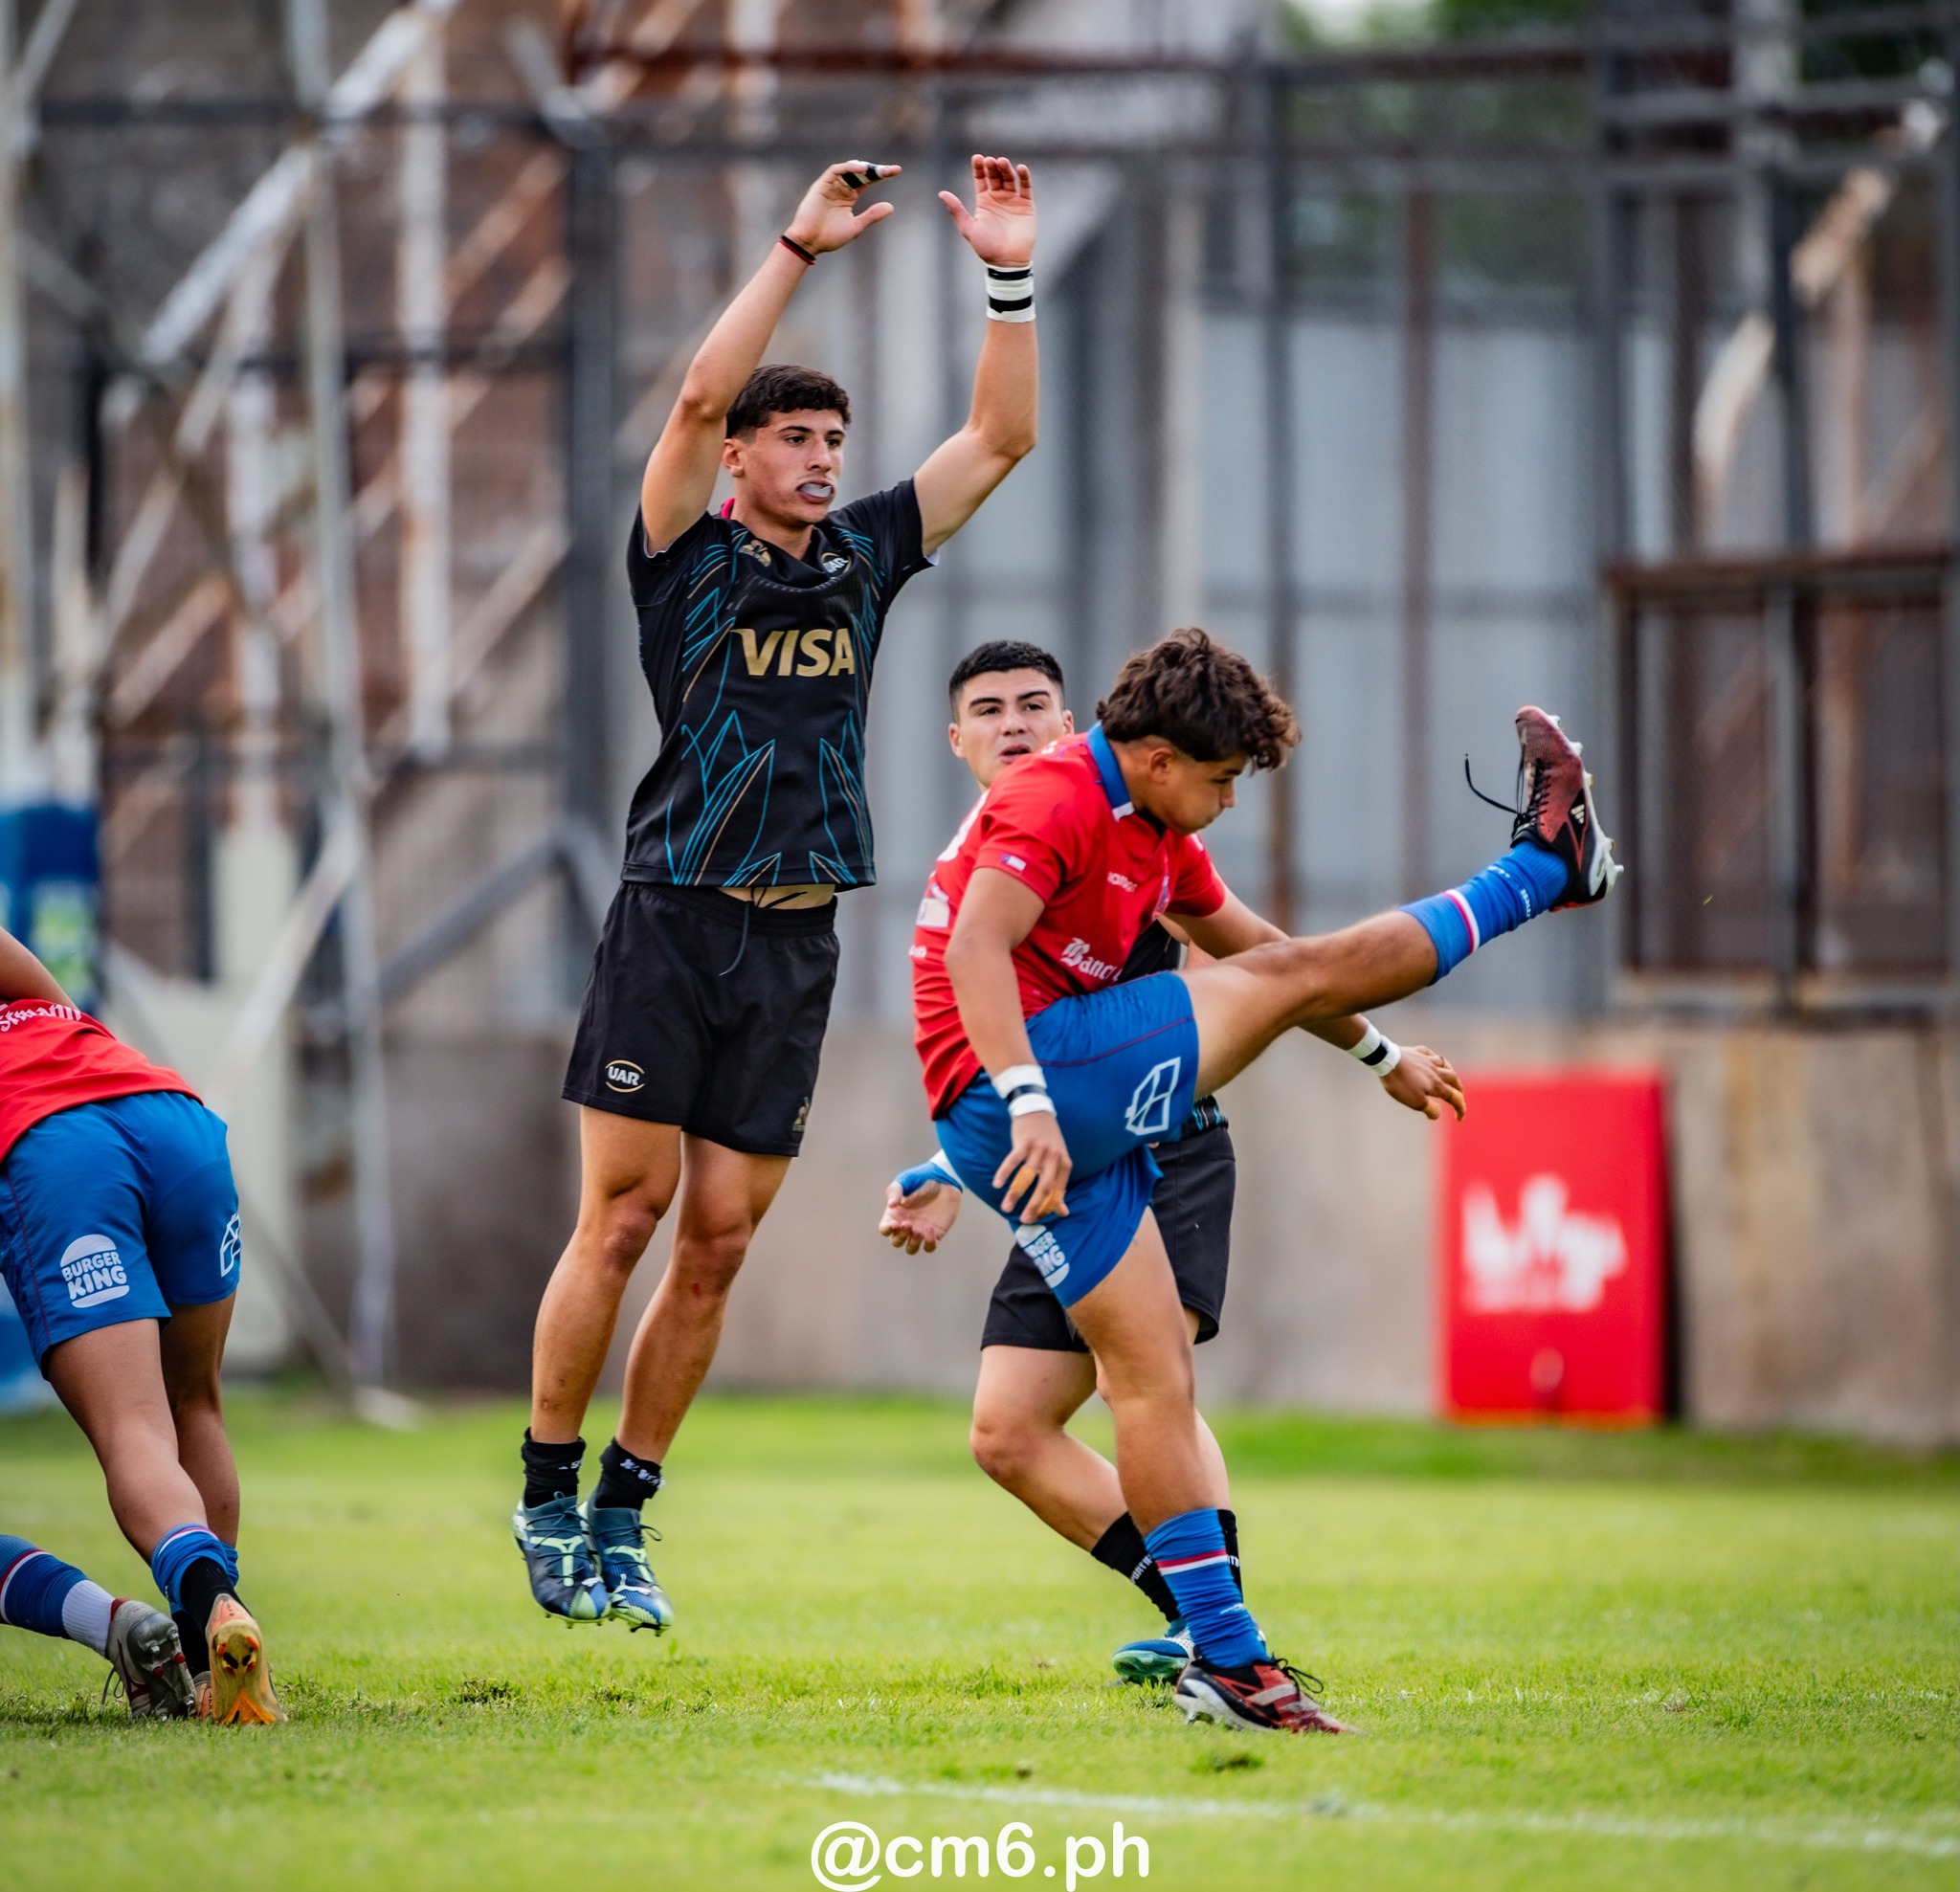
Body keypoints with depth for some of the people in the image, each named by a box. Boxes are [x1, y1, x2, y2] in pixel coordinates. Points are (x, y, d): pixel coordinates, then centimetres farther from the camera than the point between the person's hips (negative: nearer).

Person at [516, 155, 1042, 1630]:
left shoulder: (864, 560, 14)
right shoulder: (689, 558, 1)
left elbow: (1002, 437, 13)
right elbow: (701, 399, -15)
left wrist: (1010, 275, 3)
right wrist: (801, 248, -17)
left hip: (797, 944, 5)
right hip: (675, 919, -5)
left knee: (718, 1245, 3)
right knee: (622, 1217, -7)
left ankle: (622, 1520, 10)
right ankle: (550, 1497, 4)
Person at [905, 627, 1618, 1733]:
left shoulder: (1154, 833, 21)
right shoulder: (1053, 801, -11)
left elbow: (1248, 944, 34)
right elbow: (974, 949, -25)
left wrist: (1382, 1057, 40)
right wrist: (1030, 1103, -35)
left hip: (1067, 1119, 10)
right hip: (1015, 1086, -10)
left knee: (1155, 1381, 4)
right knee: (1299, 974, -6)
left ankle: (1226, 1656, 3)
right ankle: (1545, 865, 9)